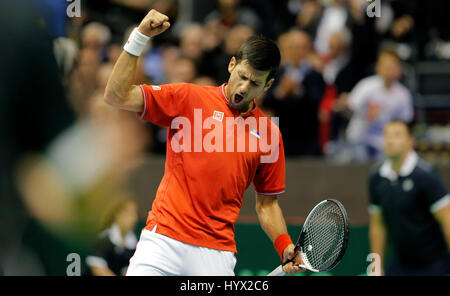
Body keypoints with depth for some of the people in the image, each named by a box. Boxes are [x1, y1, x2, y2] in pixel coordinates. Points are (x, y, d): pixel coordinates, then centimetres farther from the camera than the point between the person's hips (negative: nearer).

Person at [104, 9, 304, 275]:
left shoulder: (269, 135, 10)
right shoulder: (188, 98, 4)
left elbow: (266, 202, 17)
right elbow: (117, 96, -2)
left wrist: (285, 247, 1)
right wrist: (140, 37, -10)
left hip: (217, 254, 2)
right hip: (163, 240, -2)